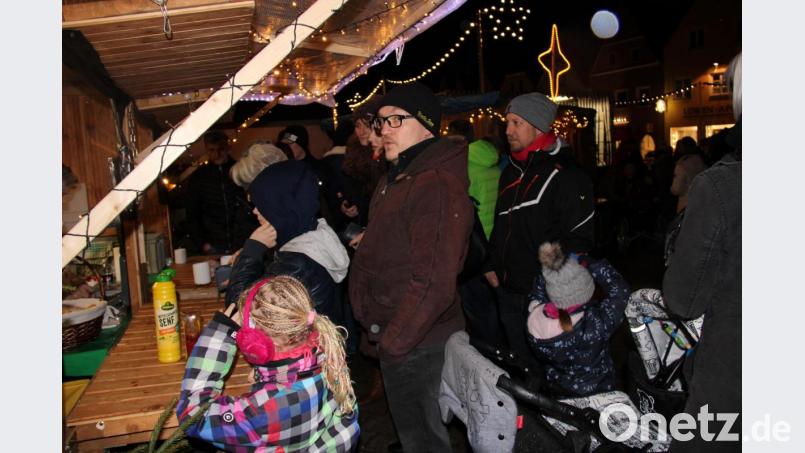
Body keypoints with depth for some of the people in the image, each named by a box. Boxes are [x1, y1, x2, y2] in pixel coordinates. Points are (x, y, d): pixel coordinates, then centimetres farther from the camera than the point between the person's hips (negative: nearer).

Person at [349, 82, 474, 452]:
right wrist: (370, 320, 11)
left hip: (420, 345, -9)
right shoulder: (393, 181, 10)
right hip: (395, 337, 9)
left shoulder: (439, 186, -23)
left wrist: (393, 341, -20)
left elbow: (434, 282, -27)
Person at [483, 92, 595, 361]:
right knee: (520, 362, 20)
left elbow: (580, 239, -17)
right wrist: (491, 265, 12)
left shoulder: (565, 176, -13)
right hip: (509, 292, 7)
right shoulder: (510, 174, 12)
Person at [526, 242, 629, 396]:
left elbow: (538, 293, -6)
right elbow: (620, 289, -27)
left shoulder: (535, 319, -30)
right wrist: (592, 265, -22)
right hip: (596, 392, -3)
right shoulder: (595, 326, -42)